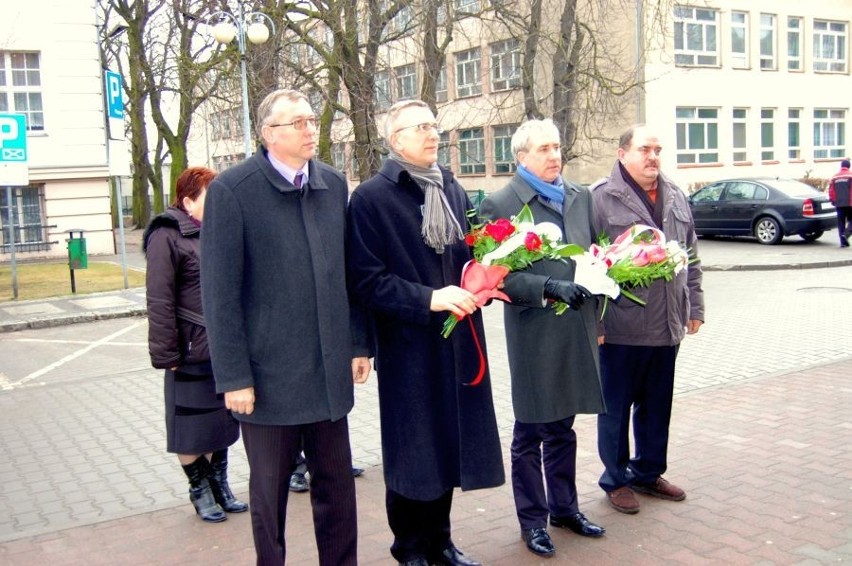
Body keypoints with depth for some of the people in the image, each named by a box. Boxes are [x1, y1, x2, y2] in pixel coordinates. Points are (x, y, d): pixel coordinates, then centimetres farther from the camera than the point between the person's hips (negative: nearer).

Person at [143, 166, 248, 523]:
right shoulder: (167, 238, -12)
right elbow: (160, 302, -15)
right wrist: (167, 354, -17)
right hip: (193, 351, -7)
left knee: (222, 423, 17)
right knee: (193, 428, 8)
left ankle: (220, 486, 31)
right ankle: (200, 491, 24)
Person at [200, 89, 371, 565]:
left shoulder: (334, 185, 6)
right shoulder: (233, 190, -9)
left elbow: (347, 272, 10)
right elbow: (220, 292, -11)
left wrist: (360, 343, 8)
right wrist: (234, 377, -12)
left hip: (330, 369, 4)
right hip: (269, 374, -4)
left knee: (338, 486, 14)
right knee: (270, 490, 13)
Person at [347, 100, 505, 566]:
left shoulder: (452, 189, 11)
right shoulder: (371, 198, -9)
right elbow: (366, 279, -14)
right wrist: (428, 299, -22)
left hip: (457, 342, 6)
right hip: (408, 346, -5)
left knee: (447, 444, 14)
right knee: (413, 452, 6)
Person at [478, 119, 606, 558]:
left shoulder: (580, 197, 9)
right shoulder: (499, 205, -8)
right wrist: (549, 287, -24)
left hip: (577, 332, 5)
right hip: (533, 335, -5)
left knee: (562, 428, 19)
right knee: (530, 434, 9)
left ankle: (564, 507, 35)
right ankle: (532, 519, 24)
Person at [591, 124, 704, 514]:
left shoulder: (675, 197, 11)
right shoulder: (601, 198, -9)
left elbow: (690, 257, 16)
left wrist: (694, 306, 14)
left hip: (667, 325, 6)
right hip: (620, 327, -6)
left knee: (657, 405, 17)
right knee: (616, 406, 8)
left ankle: (648, 472, 34)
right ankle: (616, 479, 23)